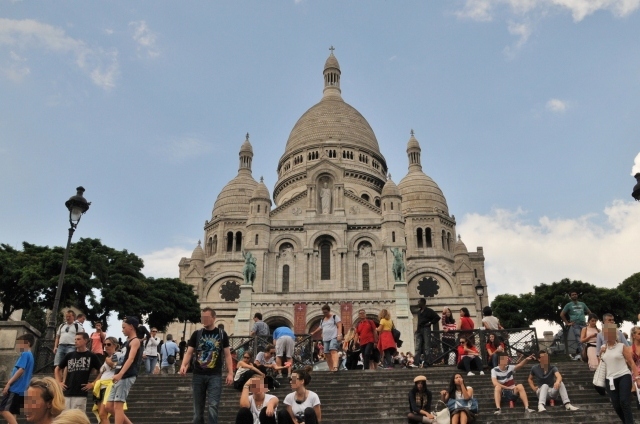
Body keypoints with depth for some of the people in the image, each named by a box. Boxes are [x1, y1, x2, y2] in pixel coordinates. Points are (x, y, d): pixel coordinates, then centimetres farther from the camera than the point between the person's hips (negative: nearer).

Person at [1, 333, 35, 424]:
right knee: (12, 412, 7)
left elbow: (21, 370, -19)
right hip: (21, 389, 9)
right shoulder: (30, 355, 21)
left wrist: (8, 383, -18)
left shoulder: (25, 354, -8)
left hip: (16, 388, -9)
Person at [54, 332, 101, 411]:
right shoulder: (69, 355, 11)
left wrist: (93, 384, -2)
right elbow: (57, 369, 23)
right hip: (66, 393, 4)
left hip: (81, 394, -4)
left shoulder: (91, 356, 2)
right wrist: (59, 382, 11)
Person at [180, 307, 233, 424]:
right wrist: (183, 365, -16)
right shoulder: (196, 334, 6)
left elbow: (227, 354, 4)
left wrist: (230, 373, -5)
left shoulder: (221, 334, 3)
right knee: (198, 408, 8)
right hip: (198, 375, 2)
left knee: (213, 406, -12)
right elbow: (189, 352, 4)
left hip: (215, 375, -2)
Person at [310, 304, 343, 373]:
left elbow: (339, 326, -4)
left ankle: (335, 367, -38)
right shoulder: (322, 320, 23)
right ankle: (331, 369, 2)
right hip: (325, 339, 7)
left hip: (334, 337, -7)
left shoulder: (335, 317, 5)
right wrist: (313, 333, 42)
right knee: (327, 354, -1)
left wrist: (339, 335, -16)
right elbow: (320, 328, 38)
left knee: (333, 351, -25)